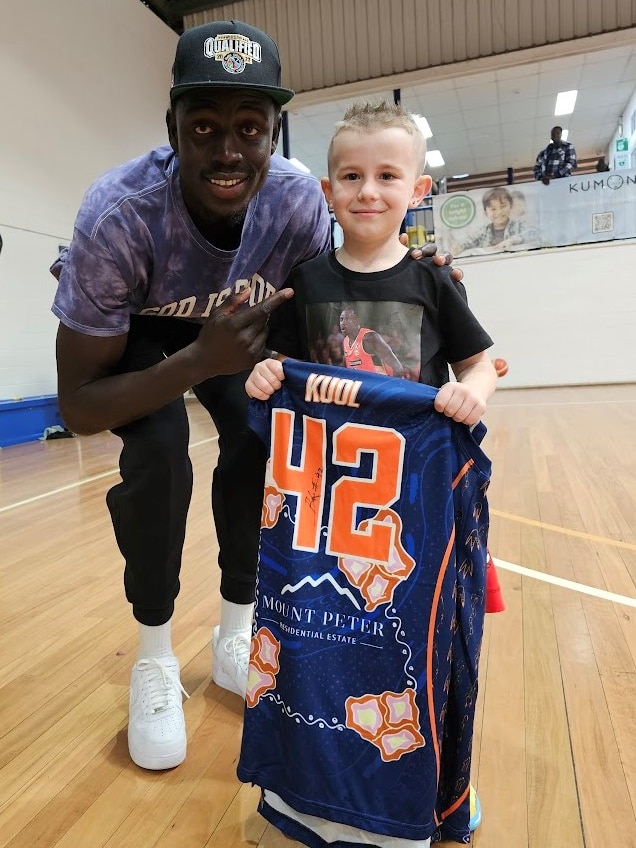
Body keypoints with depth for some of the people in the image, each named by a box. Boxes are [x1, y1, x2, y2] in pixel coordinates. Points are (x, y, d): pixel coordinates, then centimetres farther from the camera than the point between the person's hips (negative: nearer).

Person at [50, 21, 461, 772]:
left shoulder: (299, 202, -27)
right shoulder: (117, 215, -37)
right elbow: (77, 406, -33)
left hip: (232, 325, 3)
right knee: (157, 455, -27)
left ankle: (235, 637, 7)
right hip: (133, 334, -3)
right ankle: (154, 660, -1)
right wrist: (199, 361, -46)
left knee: (264, 440, -17)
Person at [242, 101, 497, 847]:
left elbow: (479, 362, 3)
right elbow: (282, 365, 5)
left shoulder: (431, 283, -2)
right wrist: (262, 375, -16)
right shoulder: (306, 283, 0)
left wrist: (474, 391, -18)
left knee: (417, 628, 13)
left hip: (419, 485, 0)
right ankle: (322, 779, 39)